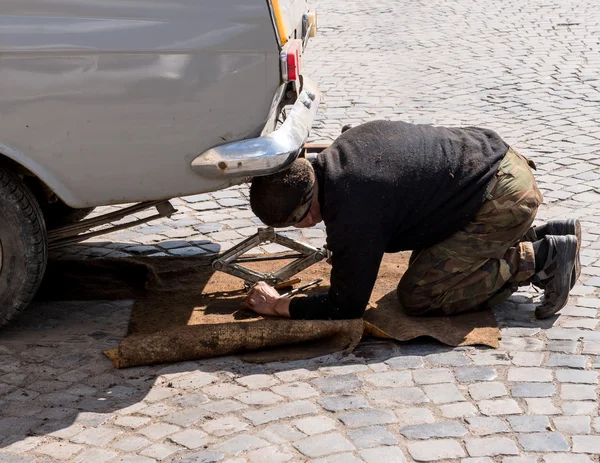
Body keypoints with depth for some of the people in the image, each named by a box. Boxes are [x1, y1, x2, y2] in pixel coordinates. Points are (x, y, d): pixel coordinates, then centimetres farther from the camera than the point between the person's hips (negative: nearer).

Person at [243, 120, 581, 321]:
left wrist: (278, 306, -5)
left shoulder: (352, 211, -25)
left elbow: (347, 307, -16)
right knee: (428, 262, 22)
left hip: (503, 200, -10)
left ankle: (540, 259, -2)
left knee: (418, 296, -6)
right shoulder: (343, 147, 2)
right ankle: (549, 236, 17)